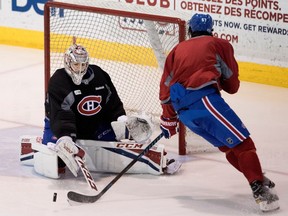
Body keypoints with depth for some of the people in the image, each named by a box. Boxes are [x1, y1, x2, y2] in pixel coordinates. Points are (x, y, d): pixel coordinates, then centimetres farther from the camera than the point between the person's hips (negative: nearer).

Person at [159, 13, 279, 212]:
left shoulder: (178, 50, 29)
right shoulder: (220, 45, 17)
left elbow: (166, 86, 24)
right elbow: (232, 85, 16)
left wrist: (169, 118, 33)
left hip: (182, 108, 6)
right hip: (203, 97, -6)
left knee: (229, 145, 17)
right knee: (242, 141, -8)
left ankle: (258, 180, 17)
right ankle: (261, 190, -22)